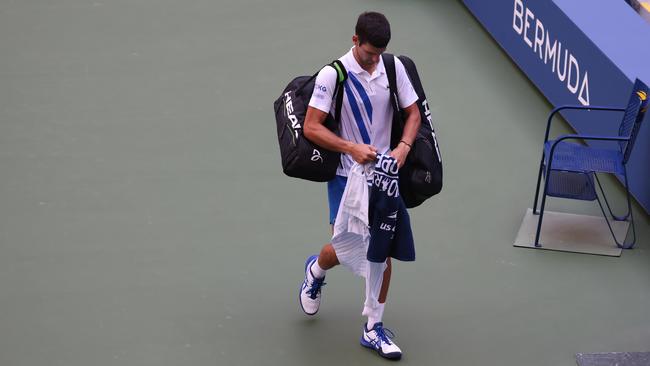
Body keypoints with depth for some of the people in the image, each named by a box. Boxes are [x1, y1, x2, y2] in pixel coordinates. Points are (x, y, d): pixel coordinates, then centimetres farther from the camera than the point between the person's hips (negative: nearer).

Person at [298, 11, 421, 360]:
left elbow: (413, 113, 8)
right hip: (345, 175, -3)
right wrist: (352, 148, -25)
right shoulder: (333, 74, -14)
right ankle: (315, 269, 36)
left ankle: (373, 328, 13)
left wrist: (403, 147, -10)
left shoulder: (394, 68, -2)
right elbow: (311, 127, -14)